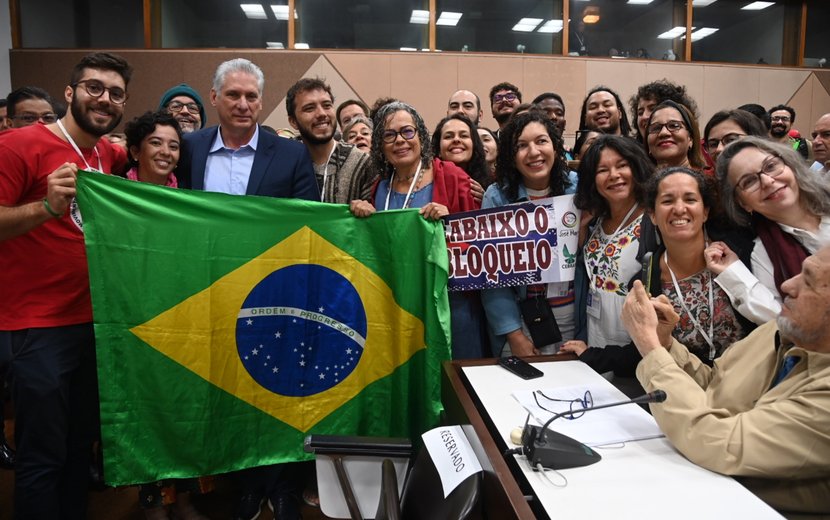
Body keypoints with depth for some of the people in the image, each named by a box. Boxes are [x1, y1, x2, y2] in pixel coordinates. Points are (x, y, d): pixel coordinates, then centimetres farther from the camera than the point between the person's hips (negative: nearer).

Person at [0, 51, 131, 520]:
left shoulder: (111, 154, 8)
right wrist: (47, 206, -30)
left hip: (97, 321, 7)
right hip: (38, 327, -7)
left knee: (82, 445, 19)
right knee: (43, 456, 3)